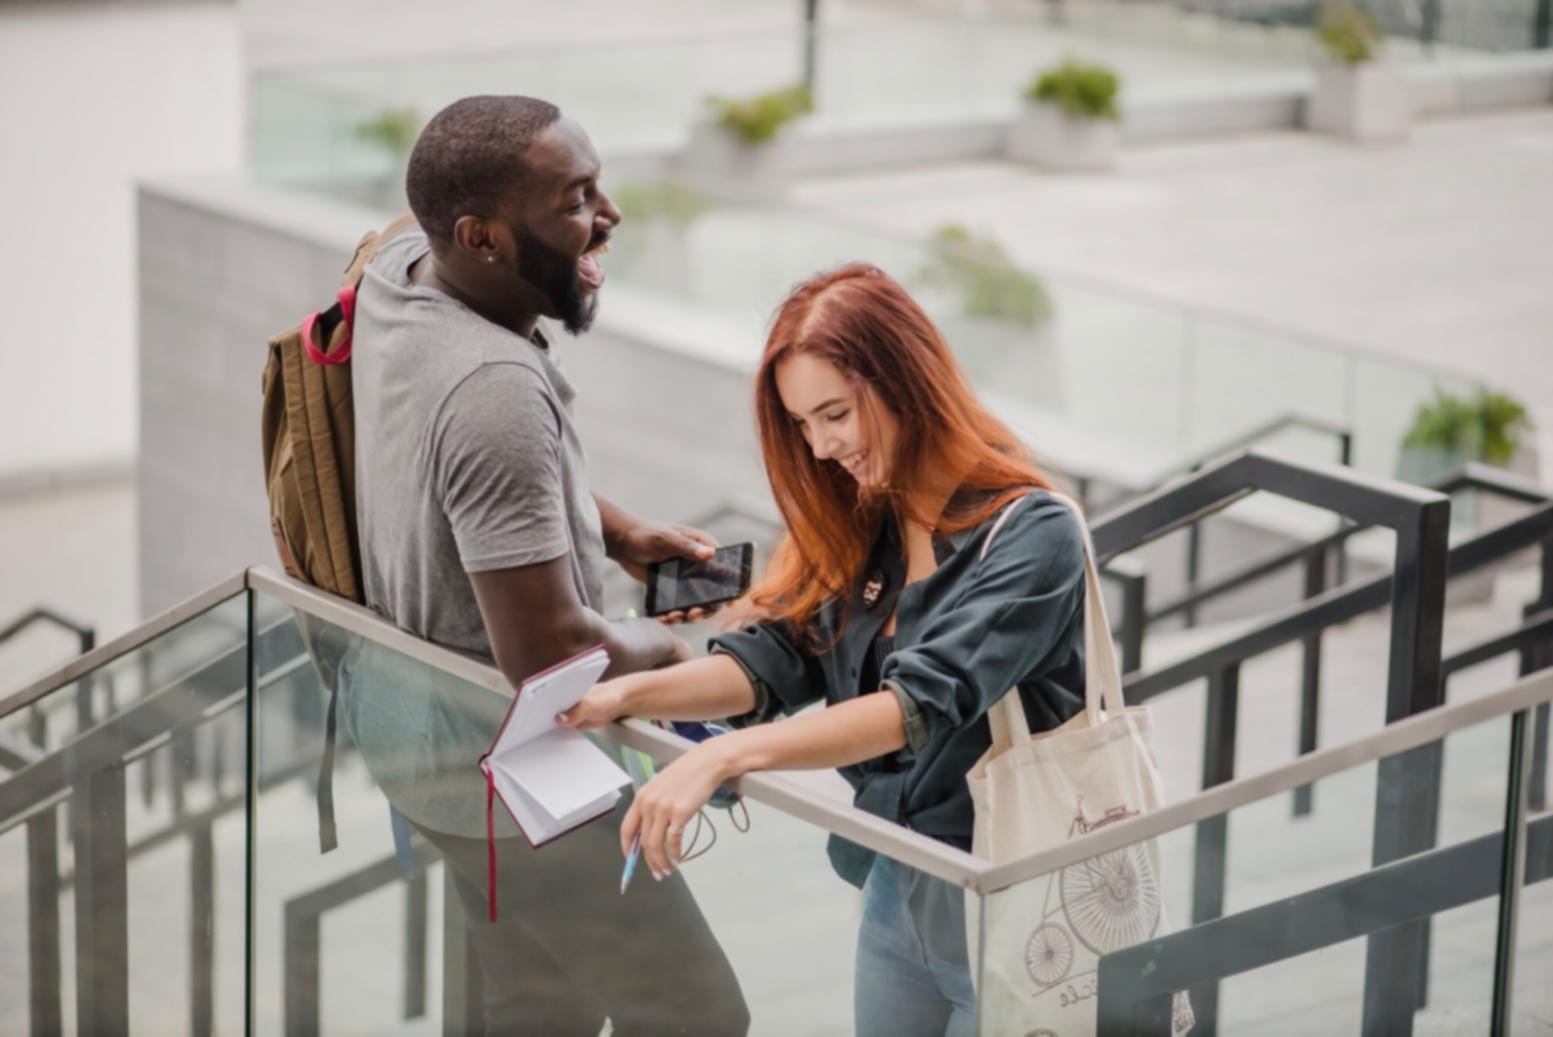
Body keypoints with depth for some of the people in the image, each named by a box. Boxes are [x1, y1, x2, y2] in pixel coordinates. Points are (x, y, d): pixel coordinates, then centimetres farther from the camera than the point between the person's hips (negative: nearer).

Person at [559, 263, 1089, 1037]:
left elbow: (923, 703, -30)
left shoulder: (1030, 536, -19)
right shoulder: (856, 525, 4)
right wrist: (631, 695, -23)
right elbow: (775, 658, -5)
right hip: (894, 894, 7)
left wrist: (726, 756, -40)